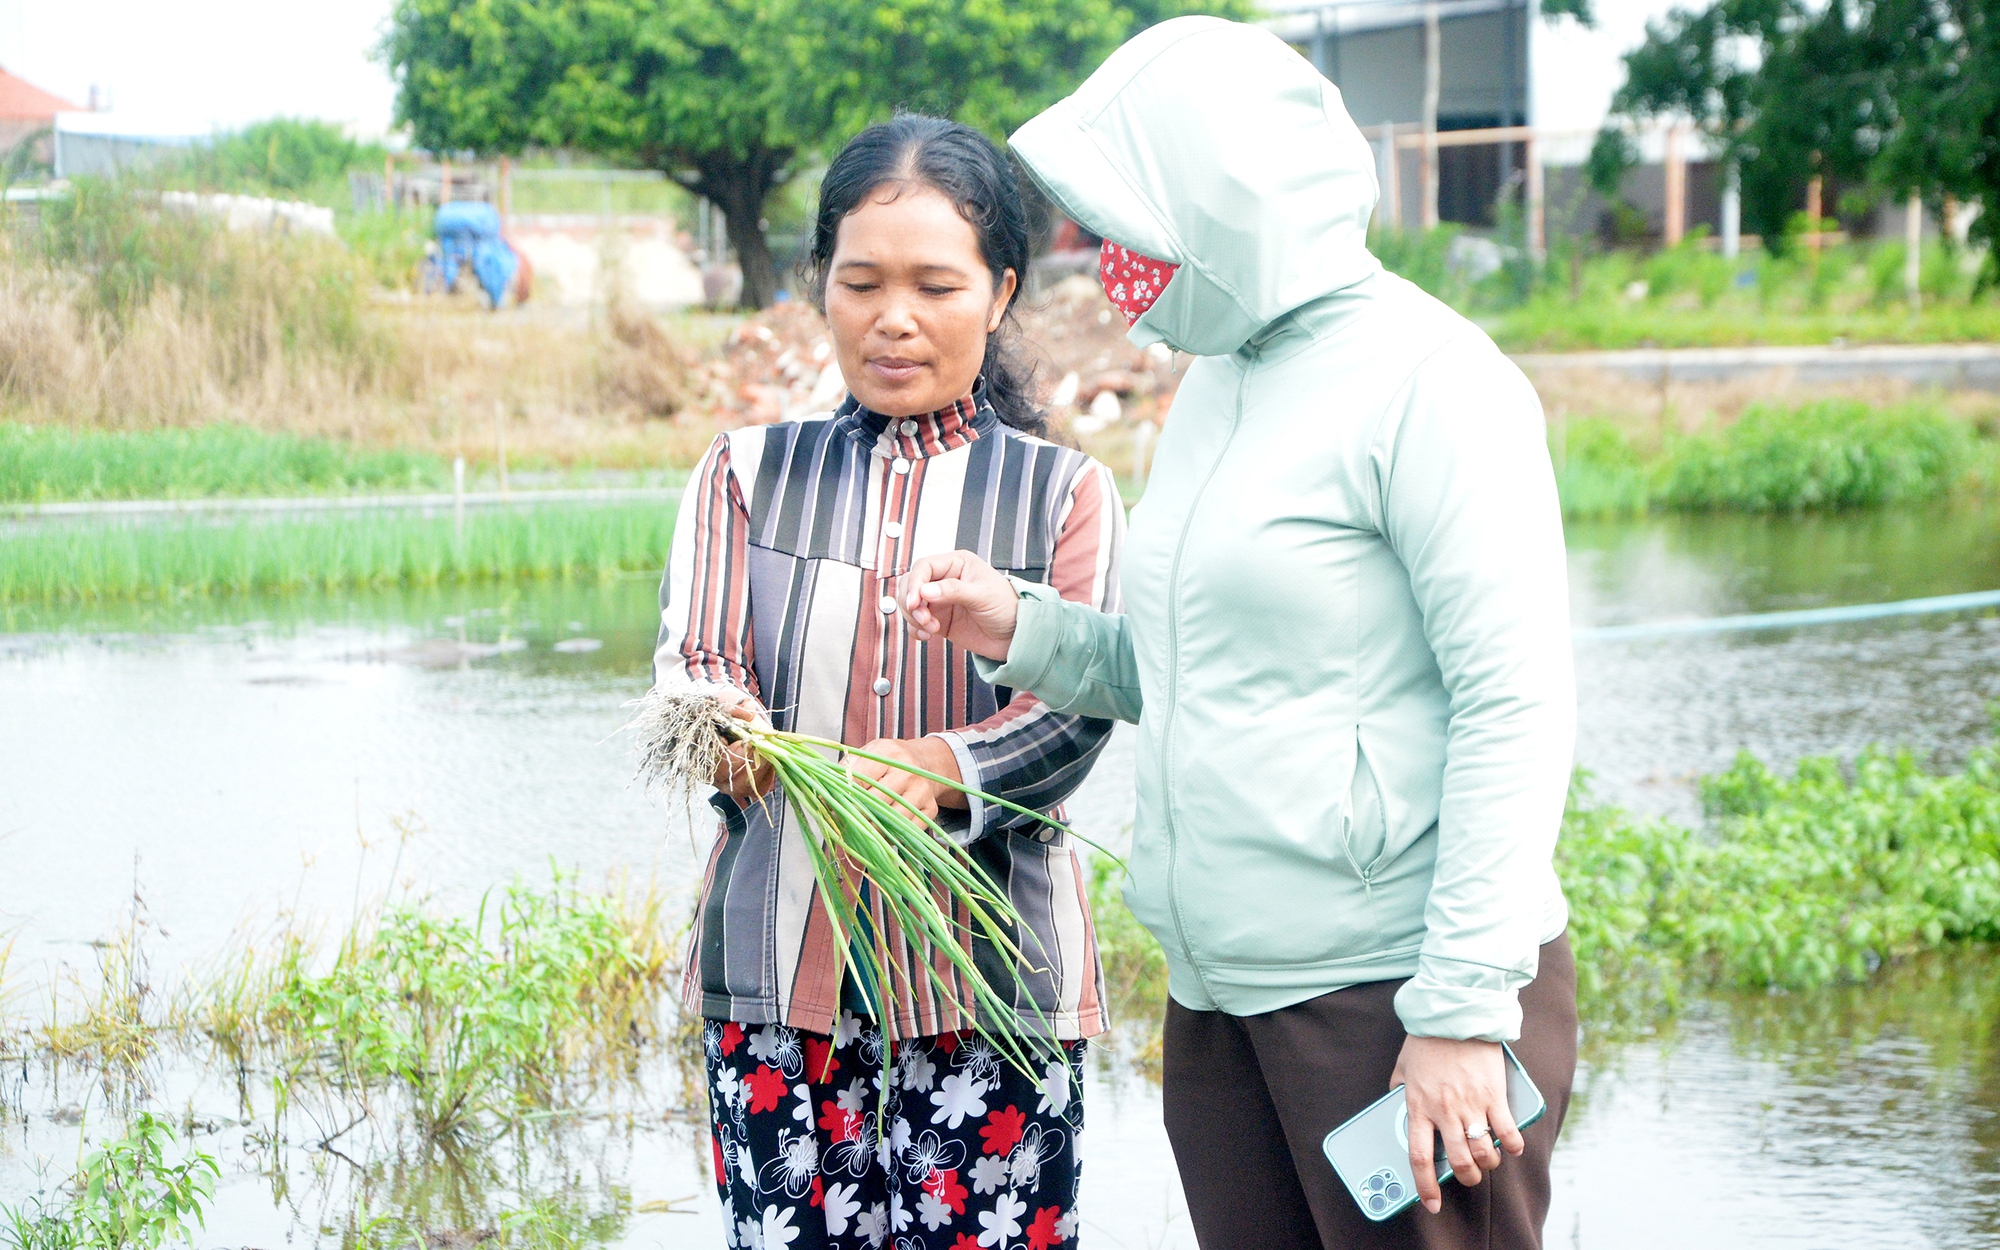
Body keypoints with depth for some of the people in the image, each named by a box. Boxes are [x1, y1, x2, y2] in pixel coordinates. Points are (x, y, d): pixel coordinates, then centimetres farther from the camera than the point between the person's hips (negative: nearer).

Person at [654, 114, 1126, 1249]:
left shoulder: (1066, 495, 7)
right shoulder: (749, 475, 13)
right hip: (778, 961, 2)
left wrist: (931, 771, -28)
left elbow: (1073, 717, -6)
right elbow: (692, 662, 0)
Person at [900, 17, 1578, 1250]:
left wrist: (1464, 1010, -20)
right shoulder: (1214, 383, 16)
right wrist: (1023, 630, 6)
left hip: (1402, 991, -8)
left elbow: (1518, 703, -16)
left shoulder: (1425, 379, -11)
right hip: (1221, 998, 8)